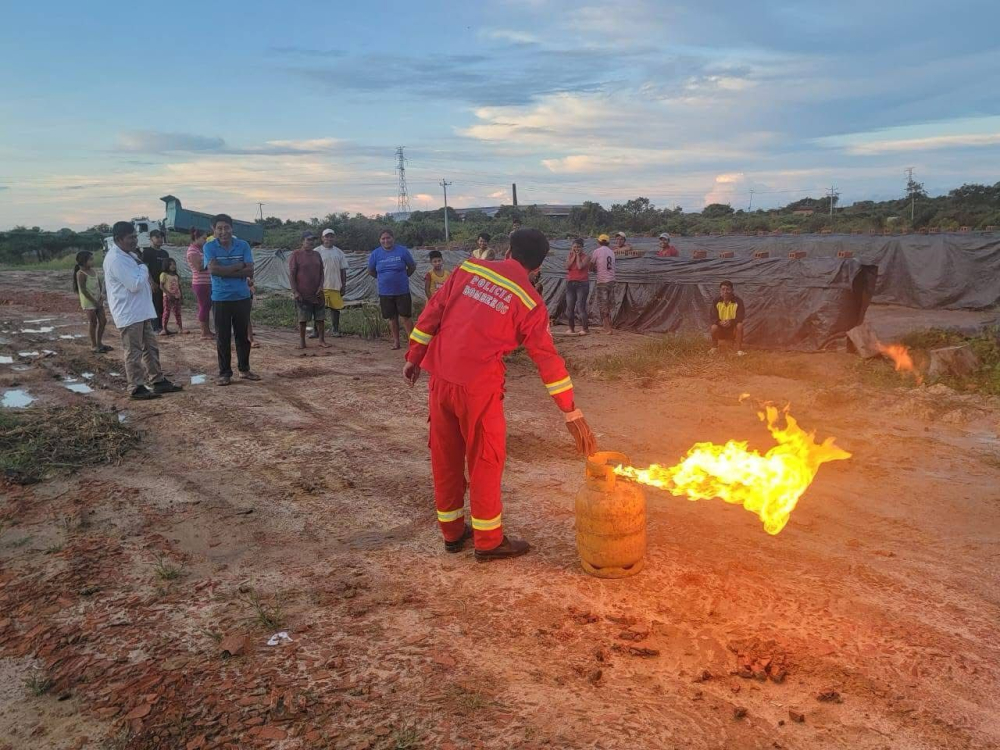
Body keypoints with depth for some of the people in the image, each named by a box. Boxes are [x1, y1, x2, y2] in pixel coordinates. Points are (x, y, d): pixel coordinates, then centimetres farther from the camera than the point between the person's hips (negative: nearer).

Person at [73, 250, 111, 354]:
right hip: (88, 302, -7)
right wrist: (94, 301, -17)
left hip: (98, 301, 7)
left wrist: (102, 297, -3)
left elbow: (100, 284, 11)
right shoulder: (81, 273, -13)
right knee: (93, 323, -1)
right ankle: (94, 346, 8)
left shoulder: (93, 271, 9)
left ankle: (99, 343, 22)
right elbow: (83, 290, -18)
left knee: (103, 321, 9)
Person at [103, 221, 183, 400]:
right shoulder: (115, 259, -19)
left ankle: (158, 381, 22)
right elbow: (134, 284, -23)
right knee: (133, 352, -2)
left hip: (142, 311, 10)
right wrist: (143, 268, -9)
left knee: (151, 348, 14)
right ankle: (137, 388, 5)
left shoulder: (129, 255, 14)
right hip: (129, 314, -10)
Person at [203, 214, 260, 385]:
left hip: (242, 297, 2)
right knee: (223, 337, 4)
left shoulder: (243, 246, 0)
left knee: (243, 335, 10)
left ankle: (244, 369, 23)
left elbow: (250, 271, -8)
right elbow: (213, 269, -18)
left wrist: (225, 271, -15)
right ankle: (224, 373, 12)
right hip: (221, 298, -2)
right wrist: (238, 266, -13)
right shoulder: (209, 247, -3)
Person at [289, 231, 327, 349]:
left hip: (317, 293, 5)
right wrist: (295, 291, -13)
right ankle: (302, 342, 11)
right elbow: (291, 274, -7)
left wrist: (321, 286, -1)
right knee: (302, 319, 2)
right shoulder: (296, 255, -5)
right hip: (302, 294, -4)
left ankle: (322, 340, 13)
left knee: (320, 317, 4)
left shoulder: (317, 255, 10)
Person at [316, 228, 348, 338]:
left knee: (335, 308, 4)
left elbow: (343, 270, 11)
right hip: (320, 286, -2)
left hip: (335, 286, 2)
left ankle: (335, 330, 13)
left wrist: (344, 285, 6)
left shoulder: (339, 252, 9)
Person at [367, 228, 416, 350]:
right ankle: (396, 341, 19)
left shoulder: (402, 251, -4)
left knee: (406, 316, -4)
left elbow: (412, 267, 6)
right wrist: (384, 278, 12)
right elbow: (370, 271, 13)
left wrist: (403, 277, 8)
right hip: (385, 292, 2)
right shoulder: (375, 254, 1)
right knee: (392, 318, 9)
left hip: (402, 291, -2)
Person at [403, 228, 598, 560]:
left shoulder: (469, 269, 6)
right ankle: (489, 542, 20)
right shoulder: (529, 302, -4)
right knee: (485, 461, 9)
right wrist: (573, 414, 2)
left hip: (440, 377, 5)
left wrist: (414, 357, 14)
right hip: (477, 386, -4)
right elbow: (548, 359, -3)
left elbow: (433, 311, 5)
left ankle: (452, 532, 30)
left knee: (445, 456, 15)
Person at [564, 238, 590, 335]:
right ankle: (571, 328, 15)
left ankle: (585, 329, -5)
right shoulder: (569, 256, 10)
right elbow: (567, 266, -7)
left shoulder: (585, 256, -3)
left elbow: (580, 266, -19)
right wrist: (573, 255, -5)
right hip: (570, 283, 5)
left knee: (580, 306, -11)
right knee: (570, 307, 5)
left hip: (582, 284, -5)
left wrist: (578, 255, -9)